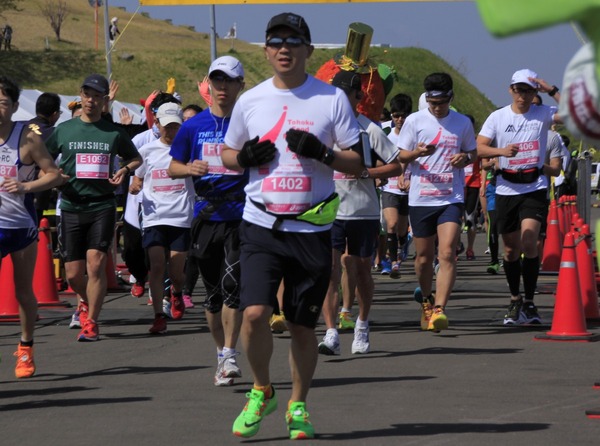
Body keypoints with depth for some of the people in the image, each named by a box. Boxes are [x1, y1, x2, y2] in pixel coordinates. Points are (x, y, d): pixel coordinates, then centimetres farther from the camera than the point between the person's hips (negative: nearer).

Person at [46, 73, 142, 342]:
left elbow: (135, 158, 20)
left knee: (95, 262, -16)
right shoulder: (63, 130, 5)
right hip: (71, 206, 1)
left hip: (102, 206, -1)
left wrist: (125, 170, -1)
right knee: (73, 273, 4)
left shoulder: (114, 133, 4)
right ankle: (88, 303, 36)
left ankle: (90, 322, -6)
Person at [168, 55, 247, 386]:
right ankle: (221, 353, 23)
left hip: (241, 218, -3)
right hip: (205, 218, 3)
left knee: (232, 283, -16)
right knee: (212, 293, 10)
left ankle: (230, 355, -13)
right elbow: (173, 167, 14)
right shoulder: (194, 126, 8)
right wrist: (189, 168, -8)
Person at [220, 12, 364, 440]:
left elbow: (358, 163, 2)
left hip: (311, 229, -1)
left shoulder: (332, 99, 1)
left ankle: (298, 406, 24)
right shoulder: (250, 101, 7)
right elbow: (227, 153, 18)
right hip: (261, 227, 1)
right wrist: (243, 157, -5)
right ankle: (261, 391, 10)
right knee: (254, 313, -14)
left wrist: (321, 153, -16)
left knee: (303, 325, 6)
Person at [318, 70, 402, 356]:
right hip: (330, 211, 1)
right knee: (330, 271, -12)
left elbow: (396, 166, -1)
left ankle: (362, 327, 32)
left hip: (364, 211, -1)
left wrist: (365, 172, -14)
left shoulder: (370, 130, -2)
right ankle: (331, 334, -15)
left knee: (362, 271, 11)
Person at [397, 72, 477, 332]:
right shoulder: (414, 121, 3)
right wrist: (417, 153, -16)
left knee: (447, 253, -16)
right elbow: (401, 156, 7)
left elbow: (473, 153, 19)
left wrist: (465, 158, -5)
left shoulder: (463, 123, 7)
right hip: (420, 198, 1)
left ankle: (439, 309, -20)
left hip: (452, 198, 0)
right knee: (424, 256, 9)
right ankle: (426, 299, 34)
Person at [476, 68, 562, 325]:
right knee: (511, 249, 9)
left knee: (529, 242, -18)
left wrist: (552, 91, -18)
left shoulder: (543, 114, 0)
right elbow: (479, 148, -2)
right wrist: (501, 151, -20)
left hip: (535, 188, -2)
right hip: (506, 190, 2)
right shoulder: (497, 117, 4)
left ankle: (529, 303, -7)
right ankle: (515, 301, 28)